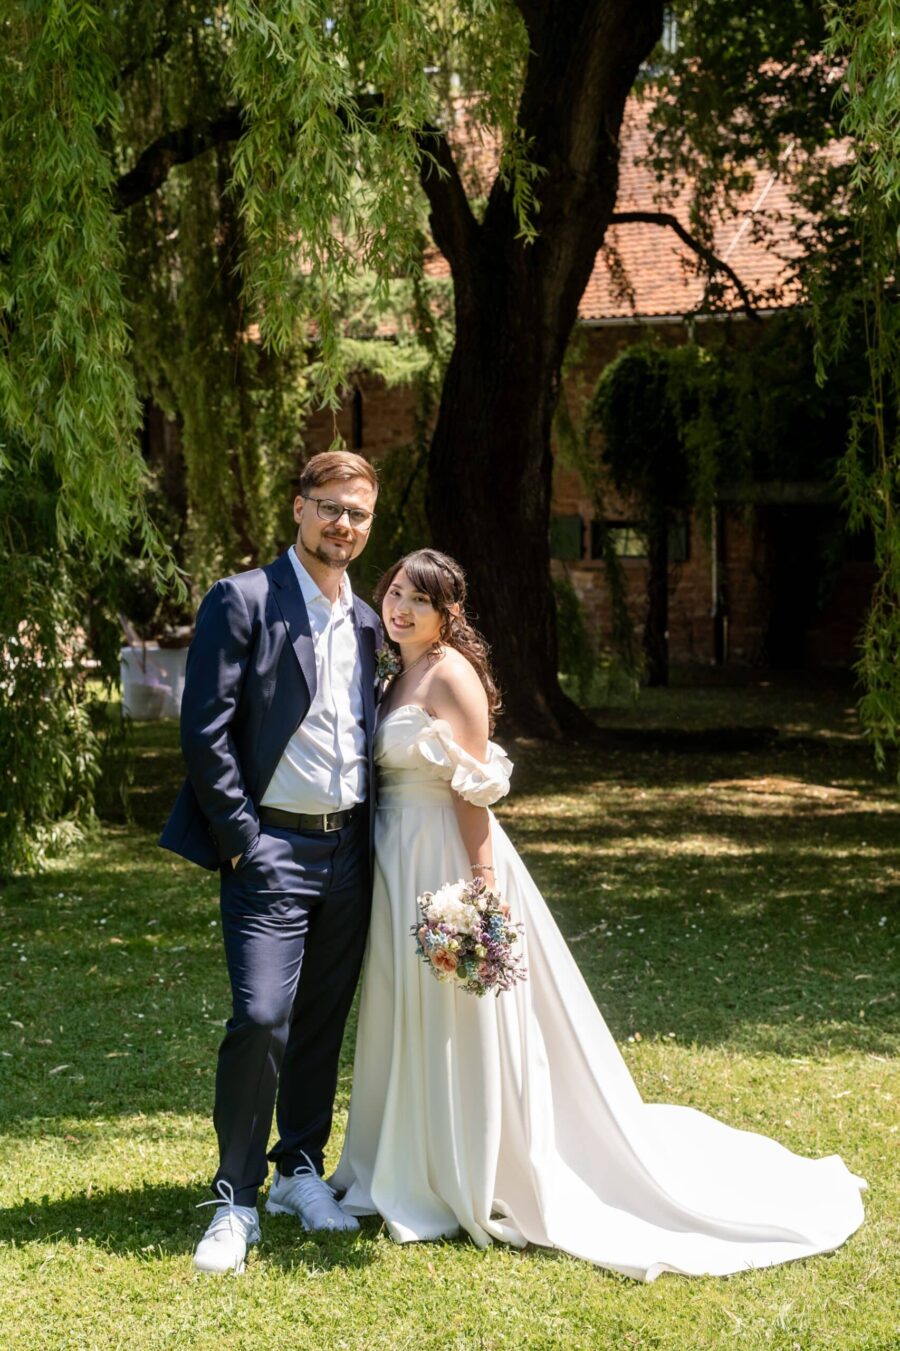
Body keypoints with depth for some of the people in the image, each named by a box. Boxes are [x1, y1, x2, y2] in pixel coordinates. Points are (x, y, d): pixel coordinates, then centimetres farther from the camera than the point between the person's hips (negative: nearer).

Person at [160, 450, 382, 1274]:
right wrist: (241, 842, -14)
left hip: (349, 850, 6)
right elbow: (205, 731, -11)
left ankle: (301, 1172, 26)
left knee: (323, 1020, 12)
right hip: (272, 847, -6)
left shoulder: (363, 622, 13)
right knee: (261, 1020, -13)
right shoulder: (243, 602, -6)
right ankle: (236, 1200, -1)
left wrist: (371, 836, 9)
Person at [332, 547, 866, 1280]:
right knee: (413, 1020, 15)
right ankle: (425, 1174, 27)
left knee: (459, 1026, -1)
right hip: (401, 863, 9)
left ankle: (478, 1184, 10)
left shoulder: (451, 674, -14)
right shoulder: (401, 676, 13)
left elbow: (471, 789, -18)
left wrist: (478, 888, -22)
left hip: (444, 862, -9)